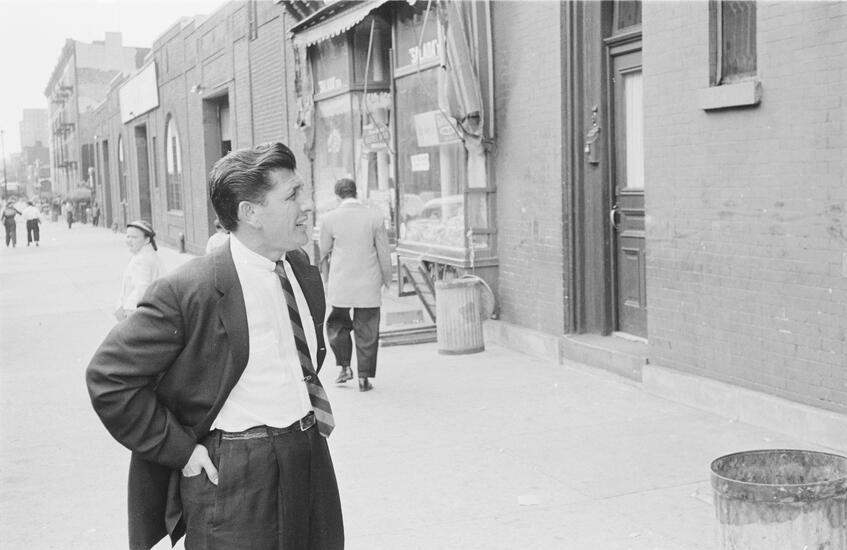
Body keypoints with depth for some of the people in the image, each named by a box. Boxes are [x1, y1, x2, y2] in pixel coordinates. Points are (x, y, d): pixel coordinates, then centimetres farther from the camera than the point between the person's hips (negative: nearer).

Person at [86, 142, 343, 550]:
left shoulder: (301, 269, 5)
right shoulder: (186, 291, -18)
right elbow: (108, 379, -15)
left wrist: (313, 399, 11)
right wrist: (181, 450, -13)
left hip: (311, 464, 7)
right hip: (232, 479, -6)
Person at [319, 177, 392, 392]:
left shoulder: (329, 218, -7)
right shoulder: (375, 217, -6)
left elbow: (324, 251, 4)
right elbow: (384, 253, 0)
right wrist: (387, 278, 13)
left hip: (340, 284, 0)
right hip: (369, 285, 1)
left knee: (337, 324, 21)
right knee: (367, 330, 8)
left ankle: (345, 367, 15)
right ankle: (364, 378, 9)